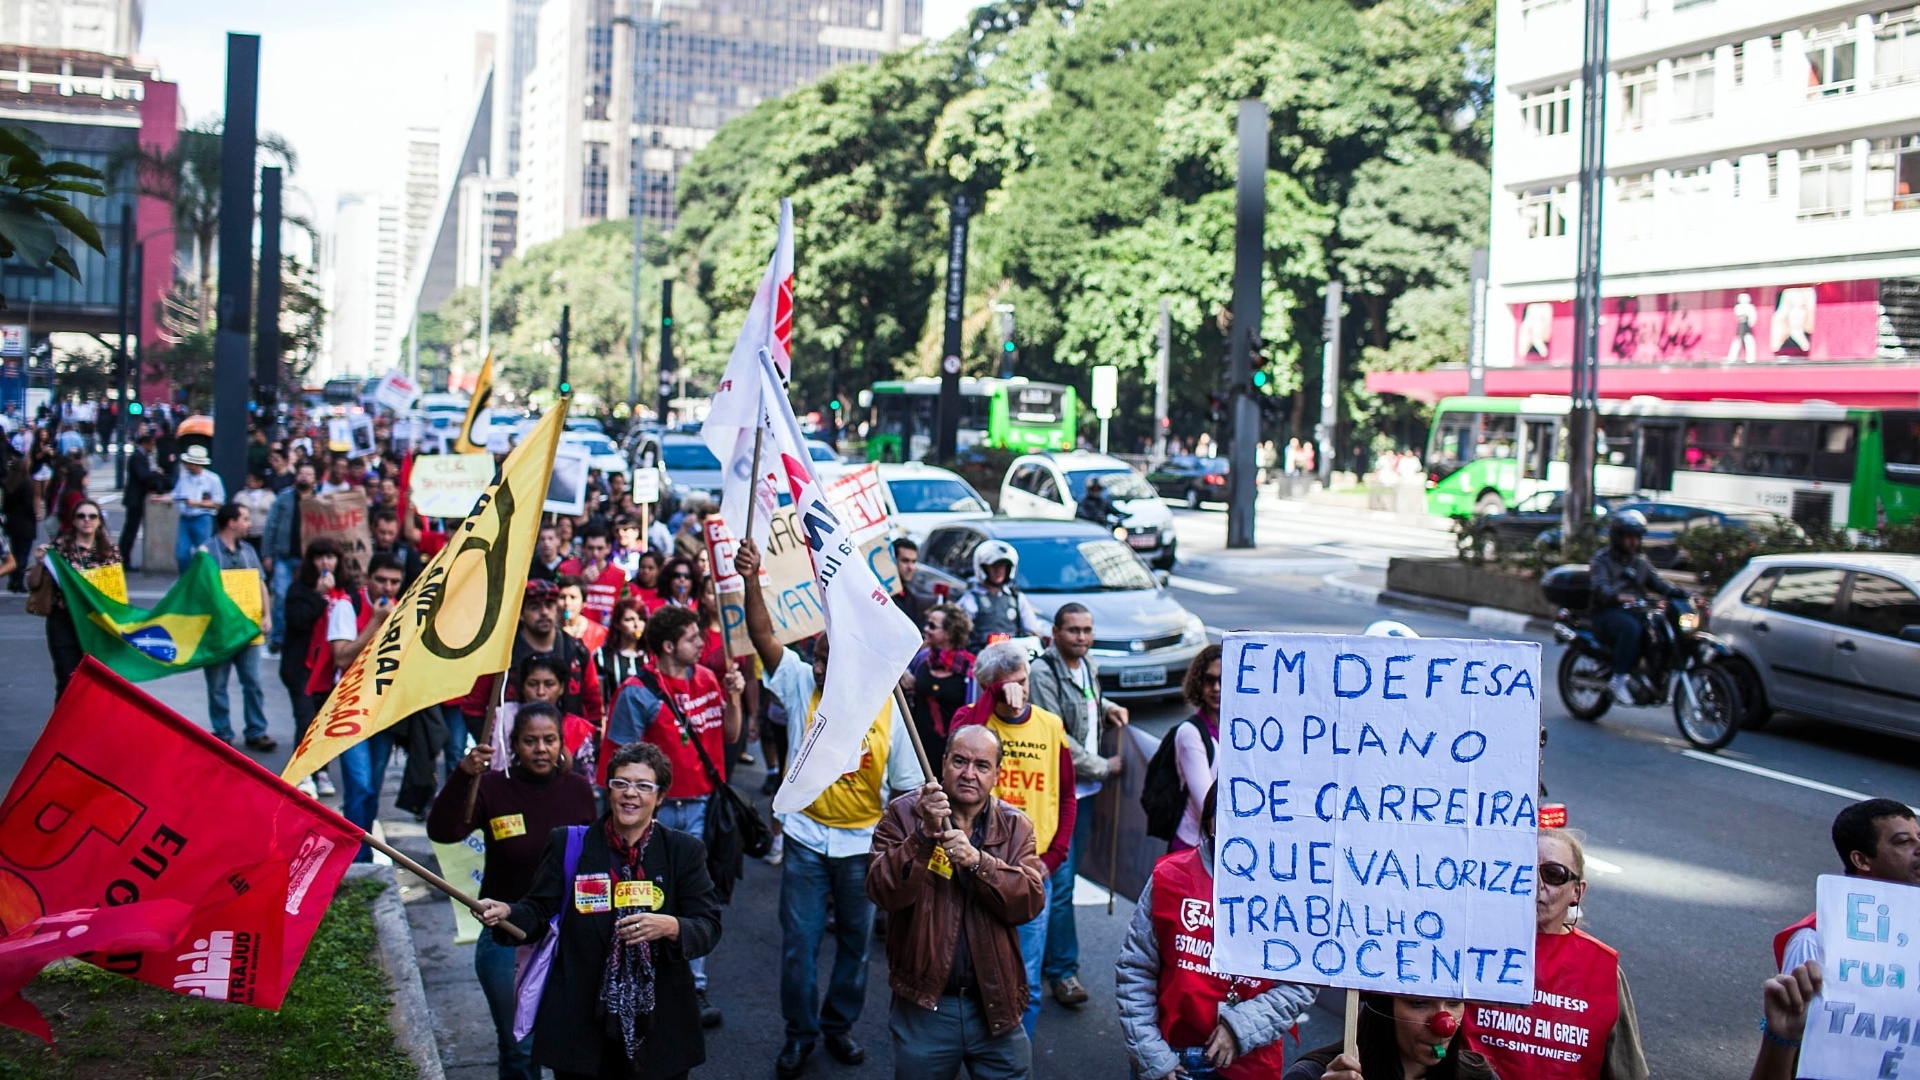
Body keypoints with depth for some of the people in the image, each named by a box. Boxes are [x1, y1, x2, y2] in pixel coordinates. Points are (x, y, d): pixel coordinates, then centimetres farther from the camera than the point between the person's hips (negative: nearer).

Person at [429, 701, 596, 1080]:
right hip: (507, 938, -2)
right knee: (518, 1049, 6)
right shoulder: (492, 788, -10)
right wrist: (462, 776, -39)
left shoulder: (578, 788, -1)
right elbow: (442, 832, -26)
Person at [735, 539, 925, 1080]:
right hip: (806, 838, 0)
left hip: (863, 844, 0)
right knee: (799, 944, 6)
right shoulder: (802, 684, -8)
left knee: (854, 943, 14)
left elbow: (908, 785, -4)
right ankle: (799, 1033, 24)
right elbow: (763, 634, -21)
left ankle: (839, 1026, 34)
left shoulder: (888, 710, -11)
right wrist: (751, 581, -35)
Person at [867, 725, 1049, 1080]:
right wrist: (925, 836, -29)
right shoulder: (903, 815, -3)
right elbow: (883, 893, -17)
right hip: (923, 1006, -1)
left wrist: (977, 861, -25)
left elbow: (1031, 902, -11)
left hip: (996, 1006, 2)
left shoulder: (1016, 827, 4)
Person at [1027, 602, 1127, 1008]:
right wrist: (1104, 767, -12)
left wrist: (1107, 706, 10)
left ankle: (1045, 958, 29)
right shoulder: (1043, 673, -16)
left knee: (1065, 877, 16)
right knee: (1059, 883, -7)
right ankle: (1062, 971, 0)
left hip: (1085, 790, 8)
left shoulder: (1088, 666, 10)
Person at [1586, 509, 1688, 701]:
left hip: (1636, 611, 6)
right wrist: (1617, 596, -38)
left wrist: (1678, 592, -7)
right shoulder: (1602, 558, 3)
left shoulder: (1640, 562, 25)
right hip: (1608, 612, -6)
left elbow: (1656, 583, 14)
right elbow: (1600, 586, -16)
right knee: (1631, 627, -39)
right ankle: (1618, 680, -37)